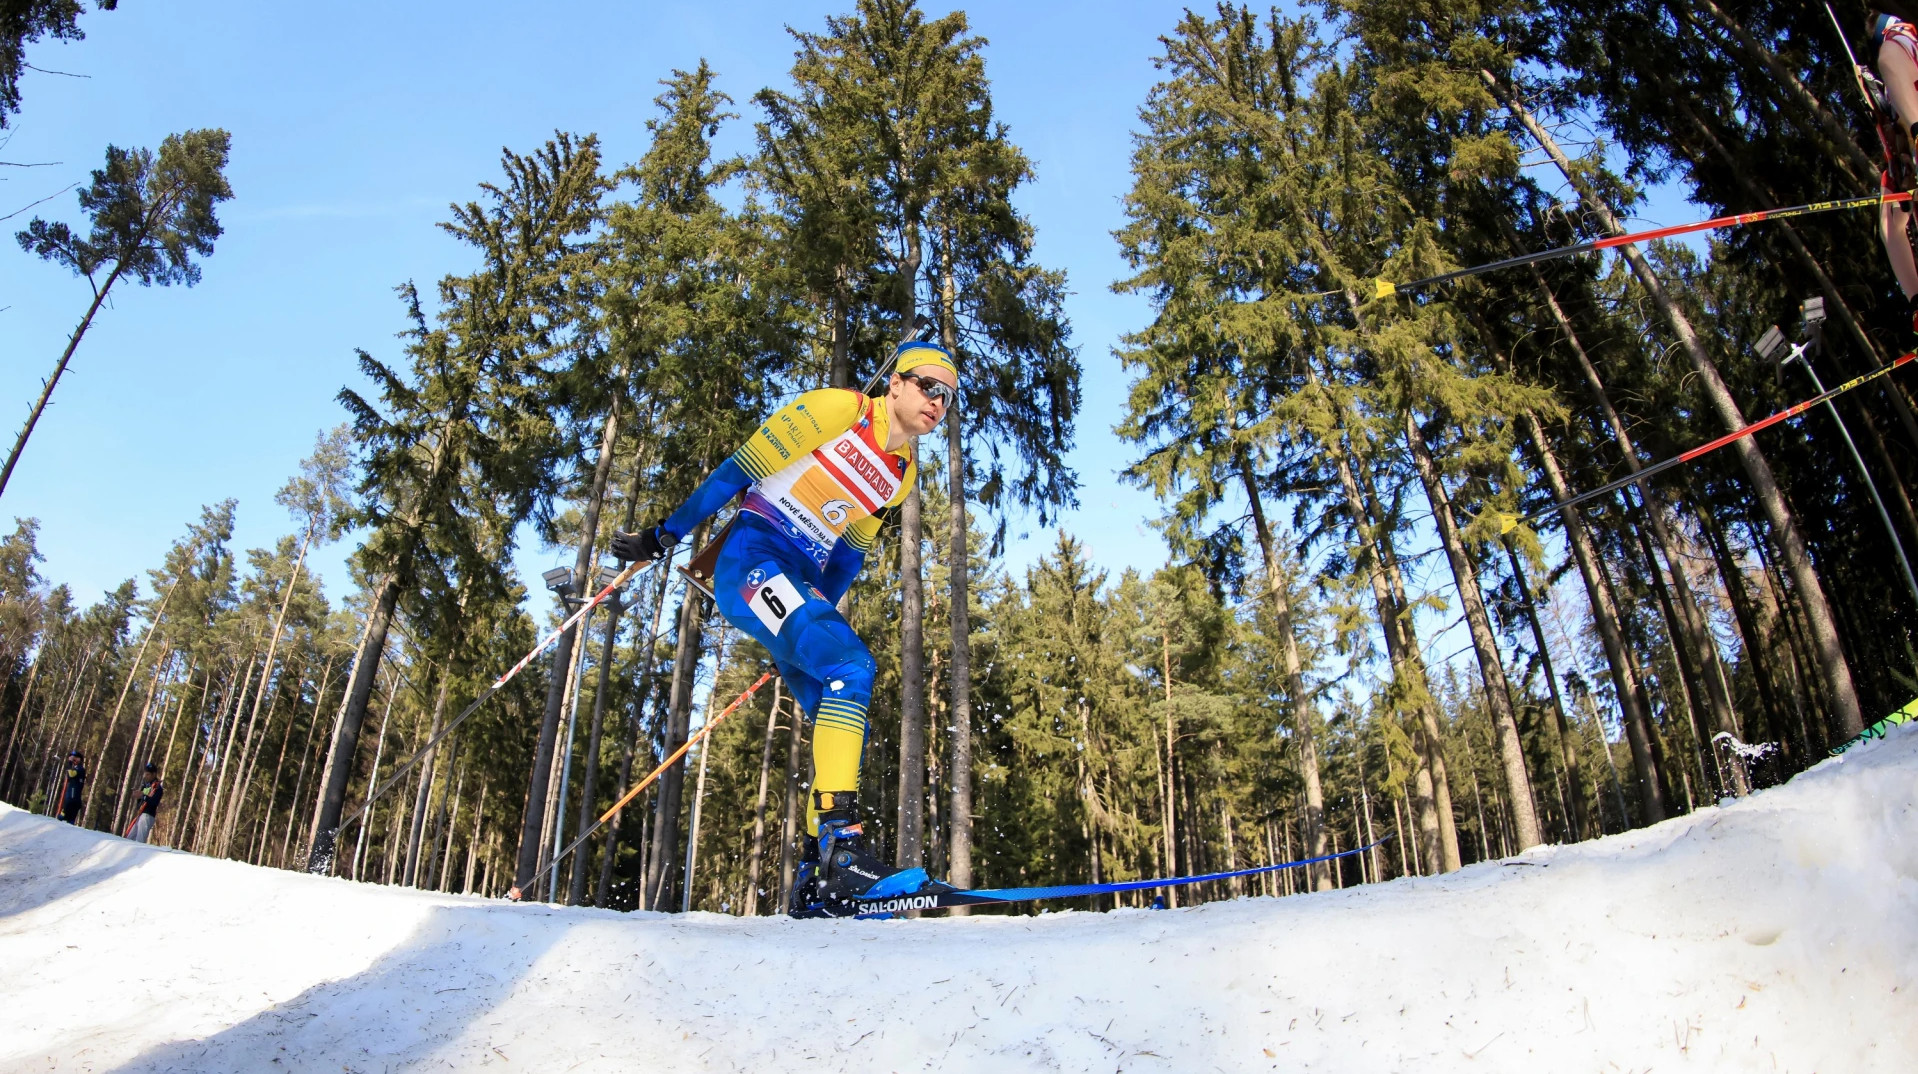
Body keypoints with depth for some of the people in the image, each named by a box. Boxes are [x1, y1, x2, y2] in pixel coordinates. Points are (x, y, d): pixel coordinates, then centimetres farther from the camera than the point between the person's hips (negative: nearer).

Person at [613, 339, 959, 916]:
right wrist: (666, 533, -5)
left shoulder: (903, 471, 15)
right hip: (753, 560, -8)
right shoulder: (837, 408, -6)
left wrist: (817, 615, 20)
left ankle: (815, 877, 1)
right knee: (852, 664, -28)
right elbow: (739, 470, -6)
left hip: (801, 585, 8)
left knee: (844, 723, -4)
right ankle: (841, 842, -32)